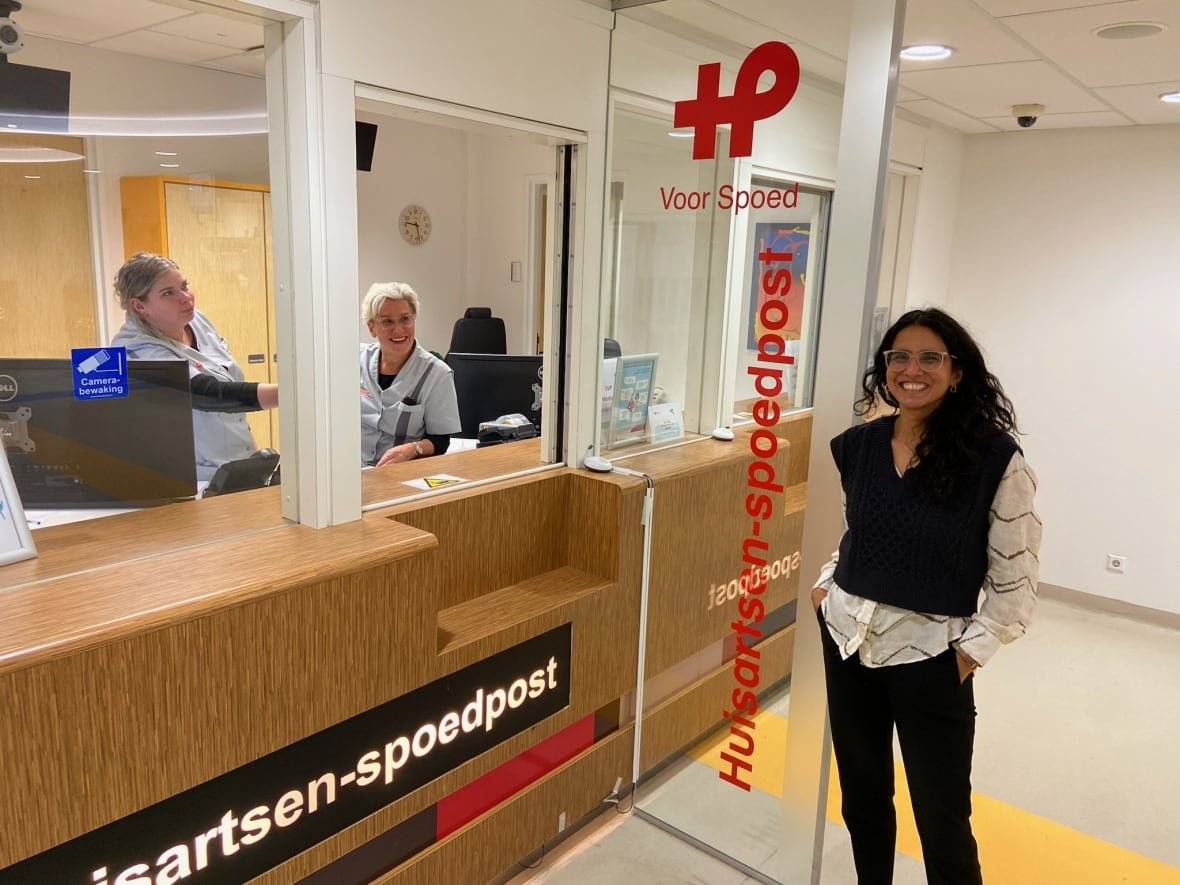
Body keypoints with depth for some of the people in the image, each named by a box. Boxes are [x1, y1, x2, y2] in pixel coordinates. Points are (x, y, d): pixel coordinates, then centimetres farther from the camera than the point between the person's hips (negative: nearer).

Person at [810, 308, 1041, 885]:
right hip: (848, 642, 5)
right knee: (862, 798, 20)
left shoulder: (995, 459, -13)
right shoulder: (858, 446, 1)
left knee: (943, 821, 8)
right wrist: (824, 585, 5)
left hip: (931, 655, -4)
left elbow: (1017, 580, -9)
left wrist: (970, 653, -11)